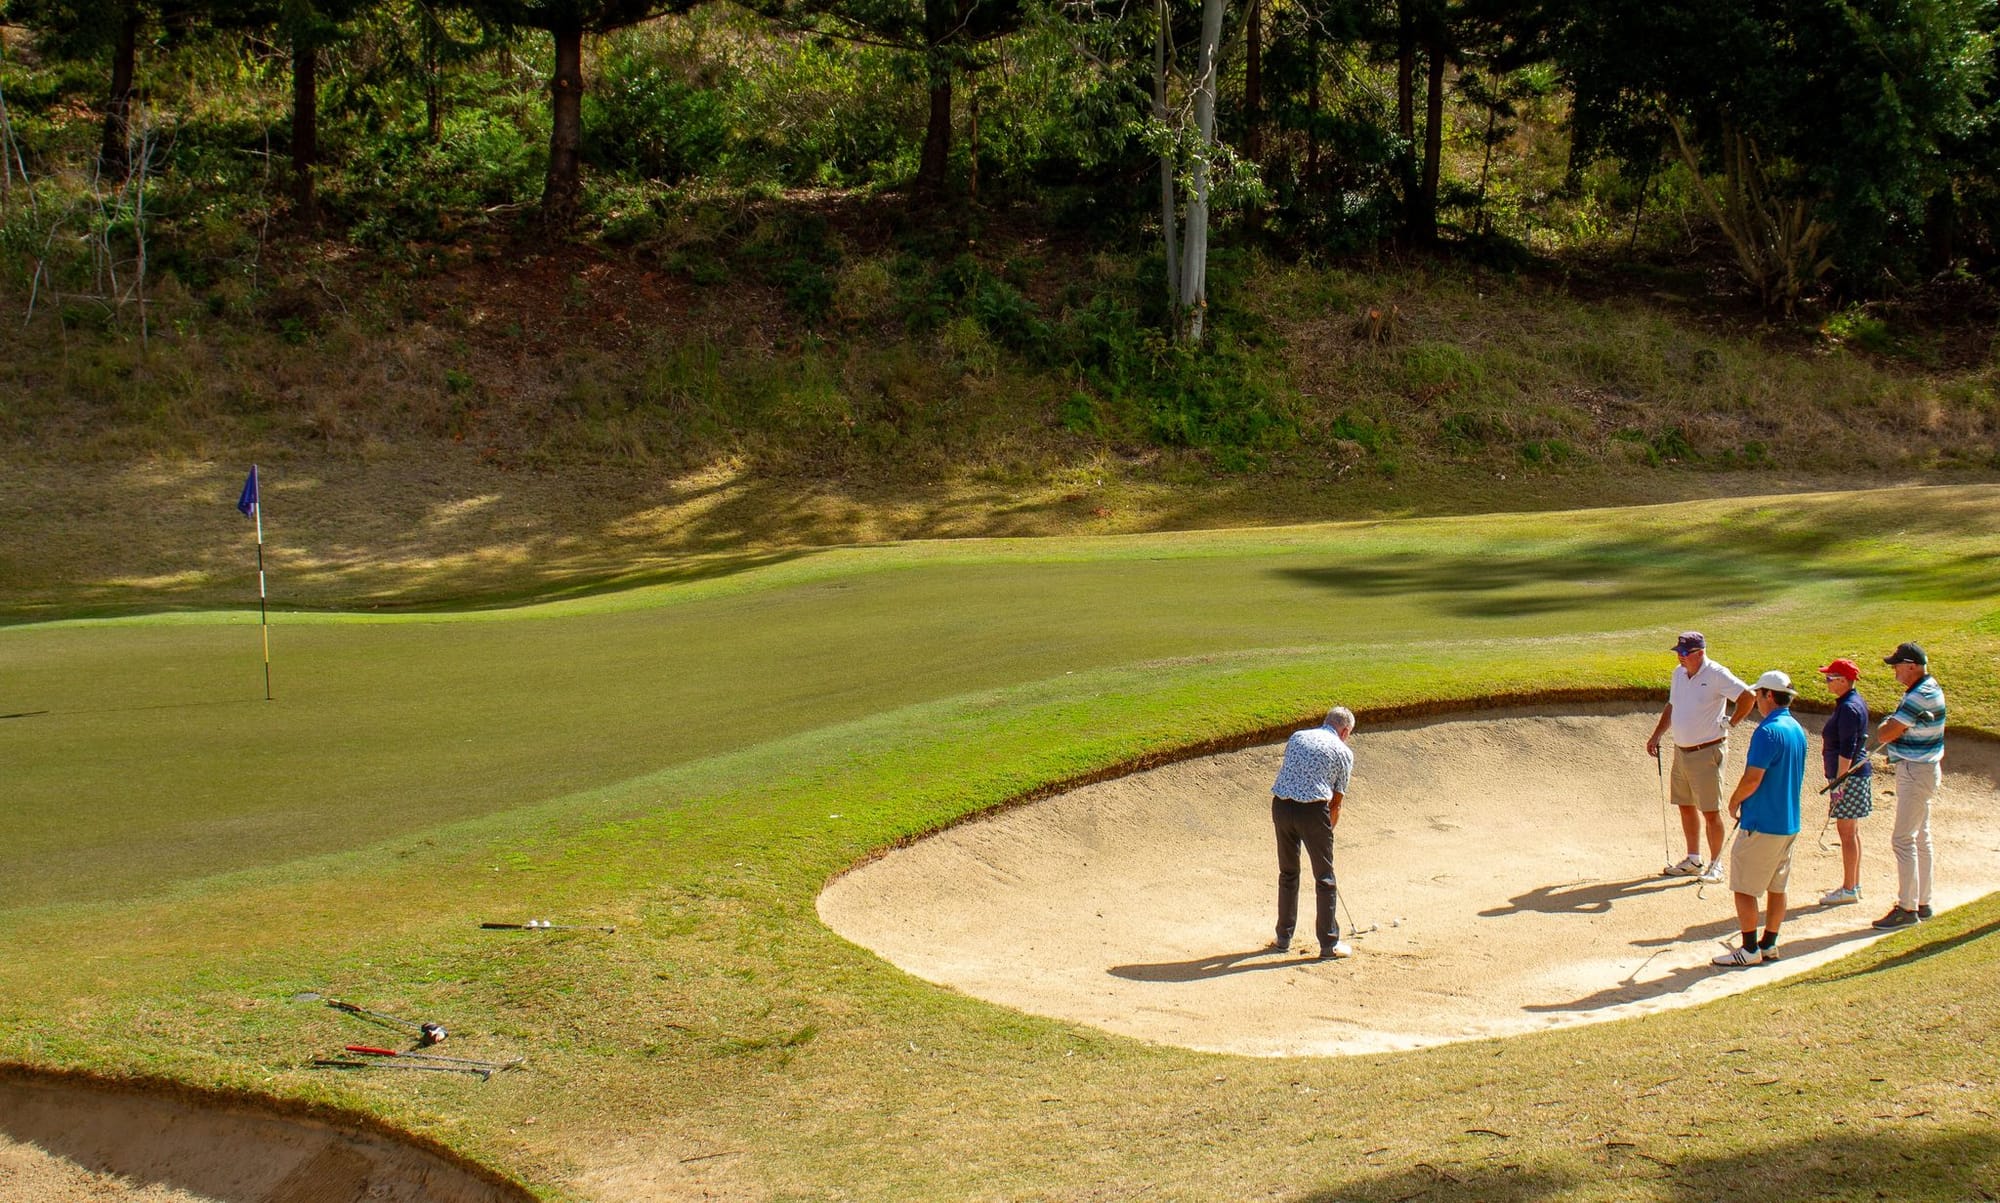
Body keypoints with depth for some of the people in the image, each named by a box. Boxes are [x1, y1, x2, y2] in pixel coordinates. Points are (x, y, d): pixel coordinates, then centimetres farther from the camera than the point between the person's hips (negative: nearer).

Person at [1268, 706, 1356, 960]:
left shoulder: (1297, 737, 17)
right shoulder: (1343, 752, 5)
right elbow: (1337, 800, 8)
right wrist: (1328, 830, 20)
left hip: (1281, 805, 4)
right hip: (1313, 809, -4)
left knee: (1288, 873, 19)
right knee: (1324, 878, 7)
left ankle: (1284, 939, 25)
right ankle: (1329, 944, 10)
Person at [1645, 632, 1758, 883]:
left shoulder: (1716, 675, -15)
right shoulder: (1679, 674, 10)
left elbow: (1747, 696, -20)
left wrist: (1731, 722, -11)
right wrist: (1656, 736, 17)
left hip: (1707, 753, -8)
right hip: (1681, 752, 8)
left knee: (1711, 812, -3)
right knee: (1686, 806, 14)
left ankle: (1716, 864, 7)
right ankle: (1693, 860, 26)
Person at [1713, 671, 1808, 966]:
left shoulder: (1768, 731, -20)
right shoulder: (1797, 730, 9)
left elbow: (1753, 779, -23)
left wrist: (1734, 801, -4)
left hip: (1760, 823, -9)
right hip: (1789, 823, 9)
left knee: (1743, 887, -1)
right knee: (1776, 887, 14)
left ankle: (1750, 949, 1)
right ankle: (1769, 944, 19)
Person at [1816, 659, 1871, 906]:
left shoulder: (1848, 708, -19)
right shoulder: (1856, 701, 12)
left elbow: (1847, 750, -23)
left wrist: (1839, 782, -22)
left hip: (1849, 775, -10)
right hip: (1858, 773, 10)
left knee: (1847, 833, -5)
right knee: (1852, 831, 15)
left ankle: (1849, 889, 0)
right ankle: (1854, 885, 22)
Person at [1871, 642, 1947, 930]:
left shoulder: (1920, 697, -23)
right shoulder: (1929, 688, 10)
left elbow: (1885, 735, -22)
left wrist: (1884, 726, -3)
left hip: (1916, 773, -11)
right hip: (1921, 769, 11)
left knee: (1903, 839, -8)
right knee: (1920, 838, 16)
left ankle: (1907, 908, -6)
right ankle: (1923, 903, 23)